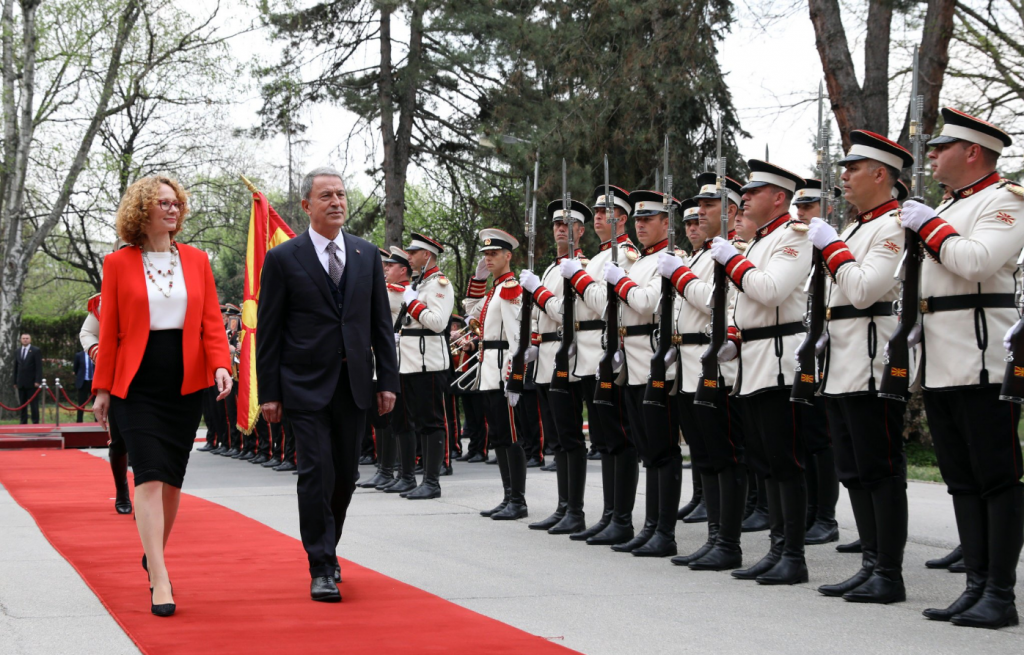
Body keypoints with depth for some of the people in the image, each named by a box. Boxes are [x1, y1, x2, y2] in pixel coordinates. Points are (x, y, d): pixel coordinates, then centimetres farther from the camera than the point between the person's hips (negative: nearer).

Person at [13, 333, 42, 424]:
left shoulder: (36, 351, -1)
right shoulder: (17, 352, 14)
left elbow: (39, 367, -6)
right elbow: (16, 368, 15)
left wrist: (38, 381, -13)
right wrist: (15, 382, 10)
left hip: (32, 382, -5)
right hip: (21, 383, 5)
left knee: (34, 404, -3)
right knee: (22, 404, 4)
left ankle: (35, 422, -1)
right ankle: (23, 422, 7)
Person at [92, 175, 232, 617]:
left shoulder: (196, 261, 9)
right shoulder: (118, 264, 2)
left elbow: (211, 321, 5)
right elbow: (109, 330, 3)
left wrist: (220, 364, -12)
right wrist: (102, 388, 0)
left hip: (186, 382, 3)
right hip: (136, 383, -3)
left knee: (172, 478, 9)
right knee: (150, 477, -11)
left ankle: (154, 552, 32)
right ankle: (160, 581, -13)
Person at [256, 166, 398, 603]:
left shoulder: (367, 254, 9)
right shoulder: (283, 259, -2)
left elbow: (381, 322, 11)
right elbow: (268, 331, -2)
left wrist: (387, 380, 4)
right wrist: (268, 393, -6)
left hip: (354, 384, 4)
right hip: (306, 385, -4)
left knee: (346, 474, 10)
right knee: (317, 473, -8)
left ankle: (326, 549, 30)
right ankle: (322, 570, -1)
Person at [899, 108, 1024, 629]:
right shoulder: (946, 209, 22)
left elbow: (977, 260, -22)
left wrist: (929, 227, -12)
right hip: (941, 369, 9)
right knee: (962, 482, 9)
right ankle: (977, 586, 14)